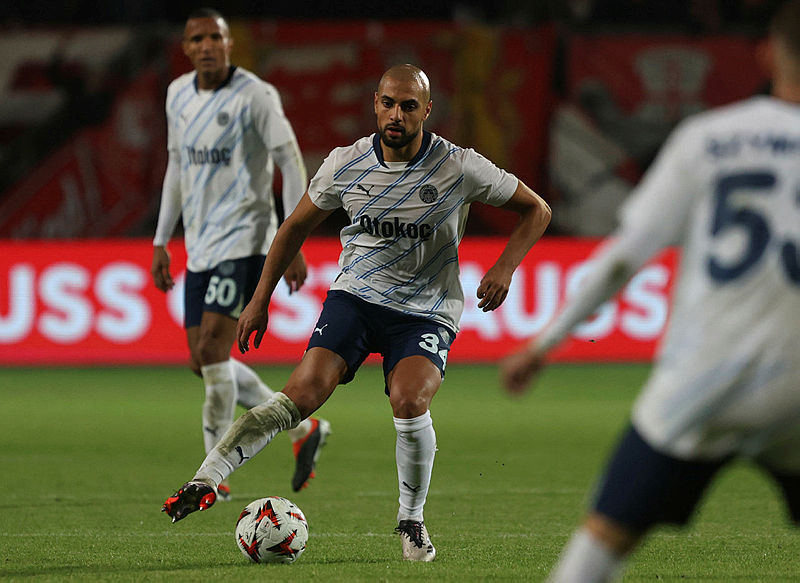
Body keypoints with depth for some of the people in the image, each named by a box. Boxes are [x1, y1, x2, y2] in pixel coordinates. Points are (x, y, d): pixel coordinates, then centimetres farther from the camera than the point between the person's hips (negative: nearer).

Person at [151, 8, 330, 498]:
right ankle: (303, 429, 21)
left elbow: (292, 165, -10)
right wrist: (162, 241, 18)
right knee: (206, 361, 6)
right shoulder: (179, 95, 10)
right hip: (201, 245, 8)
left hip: (243, 237, -8)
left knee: (211, 349, -17)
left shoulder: (256, 96, -10)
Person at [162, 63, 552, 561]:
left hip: (428, 311, -1)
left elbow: (537, 210, 1)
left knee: (409, 401, -28)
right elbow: (298, 226, 12)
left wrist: (505, 267, -15)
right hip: (355, 295, 1)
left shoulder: (460, 168, -11)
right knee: (303, 393, -22)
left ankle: (411, 520, -4)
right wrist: (261, 300, 10)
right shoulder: (345, 165, -5)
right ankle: (206, 481, -25)